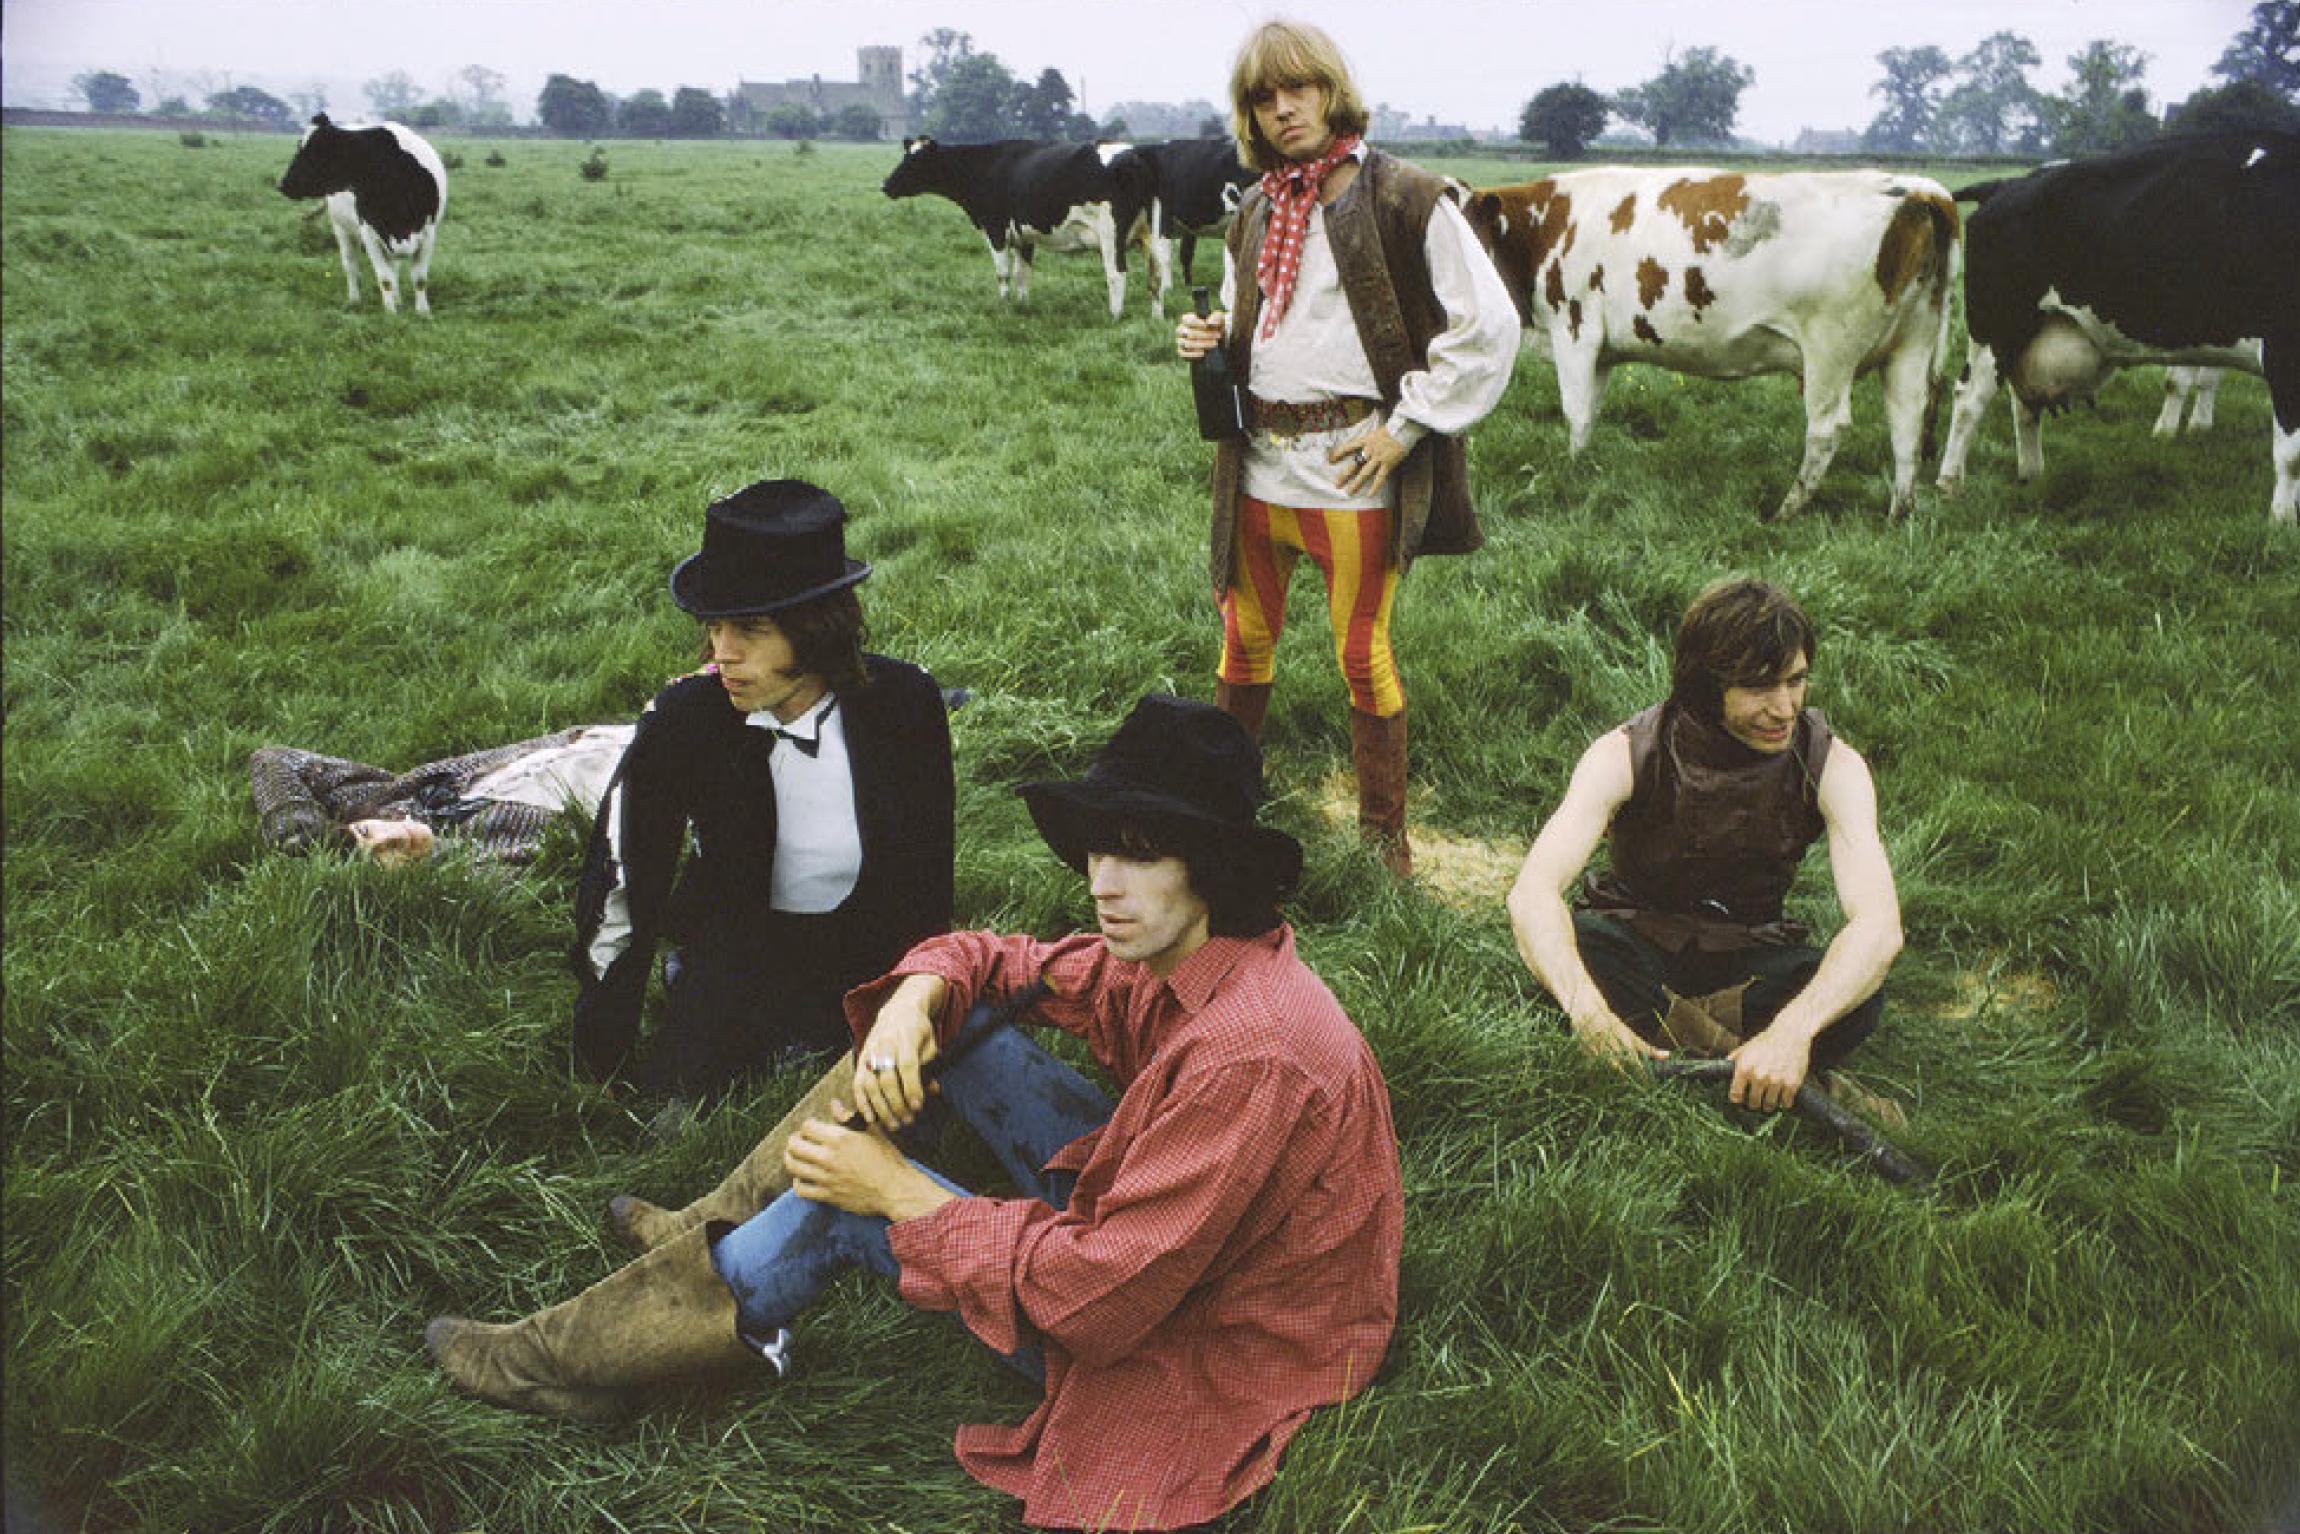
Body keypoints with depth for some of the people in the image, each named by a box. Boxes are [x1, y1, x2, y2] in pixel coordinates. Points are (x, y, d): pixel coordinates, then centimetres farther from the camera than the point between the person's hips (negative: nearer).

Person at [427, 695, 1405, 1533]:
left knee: (847, 1201, -9)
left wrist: (900, 1195, -21)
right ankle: (729, 1242, 9)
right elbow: (991, 963, 8)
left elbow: (1100, 1300, -32)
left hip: (1194, 1359, -8)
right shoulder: (1172, 958, -4)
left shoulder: (1245, 1057, -33)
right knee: (965, 1025, -2)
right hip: (1155, 1241, 8)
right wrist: (916, 997, -17)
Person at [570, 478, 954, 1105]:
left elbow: (928, 871, -3)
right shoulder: (682, 720, -20)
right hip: (737, 948, 0)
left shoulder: (905, 701, -18)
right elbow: (620, 901, -11)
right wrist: (601, 1073, -7)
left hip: (872, 945, 1)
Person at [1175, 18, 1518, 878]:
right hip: (1256, 463, 5)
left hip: (1352, 471, -5)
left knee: (1363, 653, 3)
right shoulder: (1255, 214, 13)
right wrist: (1210, 341, 2)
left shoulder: (1405, 201, -6)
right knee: (1246, 636, 14)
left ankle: (1384, 833, 19)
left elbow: (1489, 326, -8)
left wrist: (1406, 426, -10)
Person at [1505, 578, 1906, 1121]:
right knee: (1566, 945, -36)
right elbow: (1532, 891, -32)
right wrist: (1587, 1009, -52)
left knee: (1857, 998, -31)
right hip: (1637, 943, 0)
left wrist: (1793, 1029, -47)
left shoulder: (1830, 765, -16)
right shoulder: (1627, 755, -19)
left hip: (1746, 960, 1)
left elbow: (1879, 924, -28)